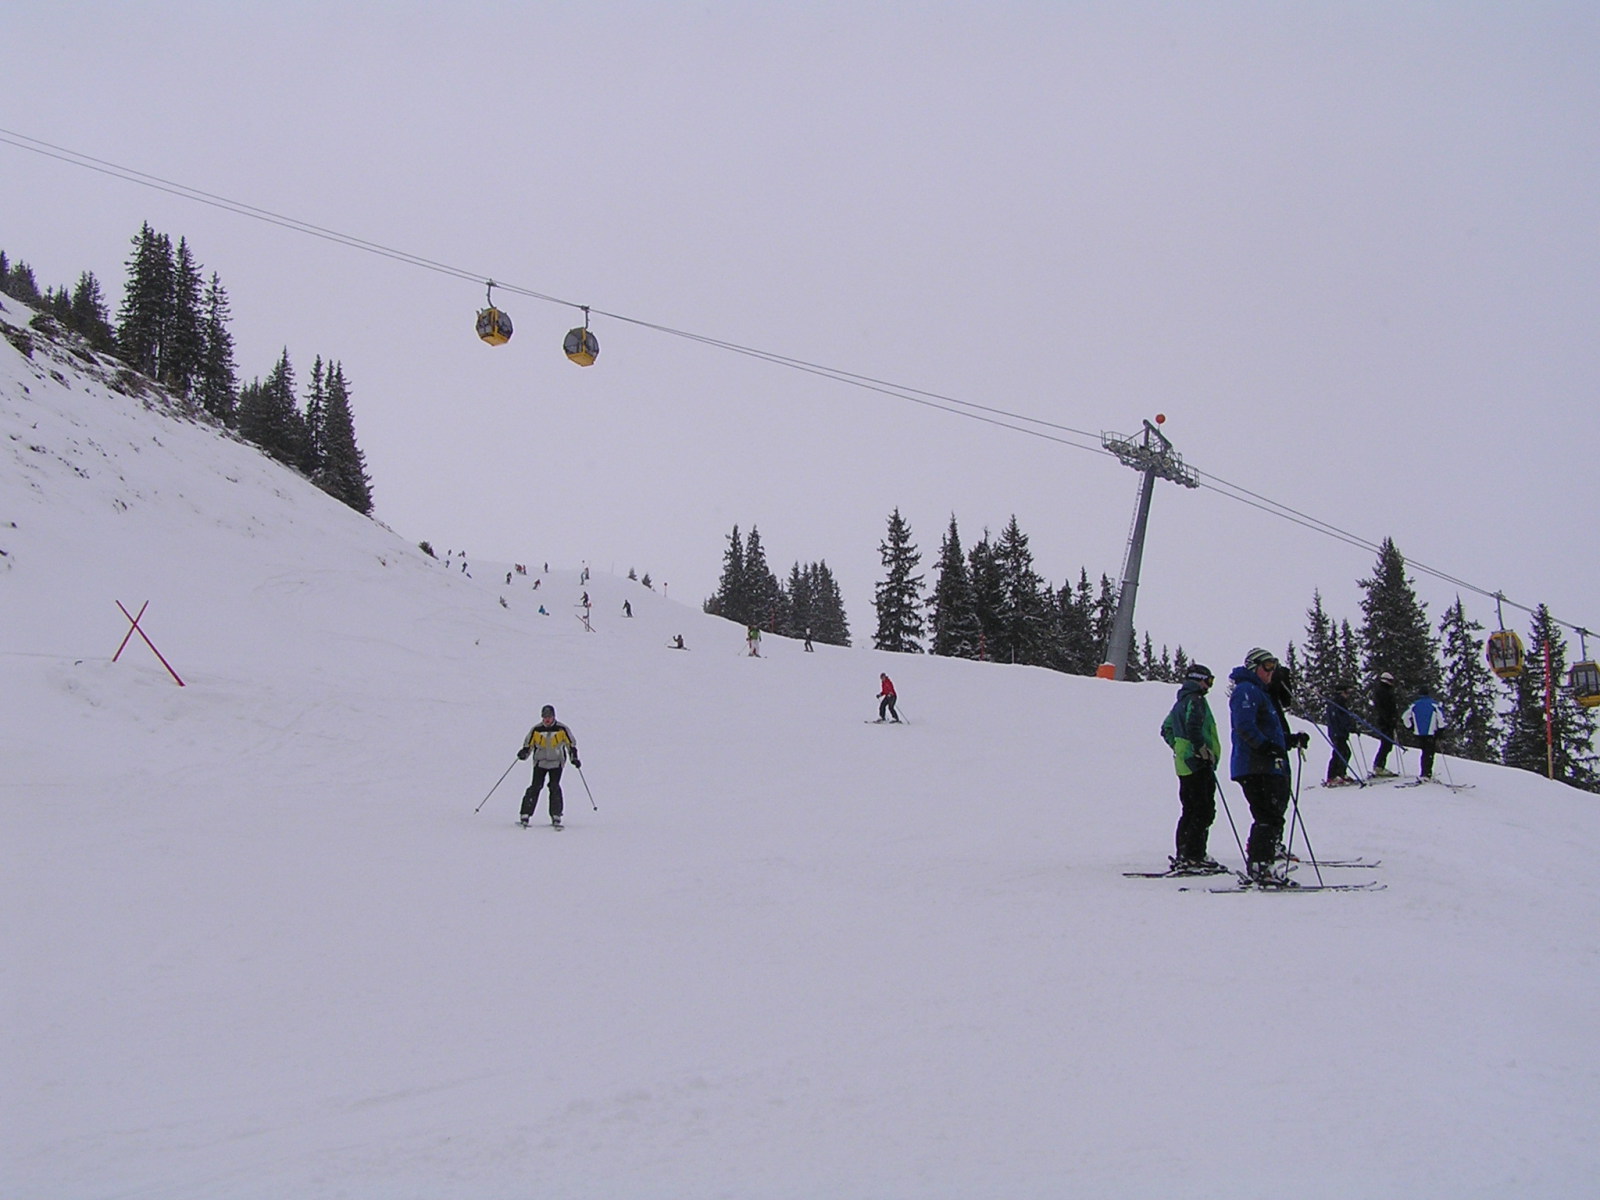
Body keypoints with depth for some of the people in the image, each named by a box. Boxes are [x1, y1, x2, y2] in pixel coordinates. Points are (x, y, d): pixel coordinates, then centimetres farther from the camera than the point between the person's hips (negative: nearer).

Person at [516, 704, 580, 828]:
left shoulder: (562, 729, -4)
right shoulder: (536, 730, -2)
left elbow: (571, 744, 4)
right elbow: (528, 744, 6)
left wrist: (574, 758, -6)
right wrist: (524, 753, -14)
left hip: (556, 763, -1)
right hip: (540, 762, 1)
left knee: (554, 787, -12)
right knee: (535, 786, -10)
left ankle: (556, 817, -7)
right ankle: (525, 815, -9)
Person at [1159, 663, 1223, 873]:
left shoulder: (1180, 702, 18)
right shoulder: (1196, 700, -10)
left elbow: (1166, 729, 25)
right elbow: (1193, 727, -25)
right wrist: (1203, 751, -19)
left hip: (1184, 764, 10)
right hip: (1199, 765, -10)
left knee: (1189, 810, 13)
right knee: (1204, 811, -9)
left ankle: (1182, 855, 13)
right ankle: (1194, 857, -13)